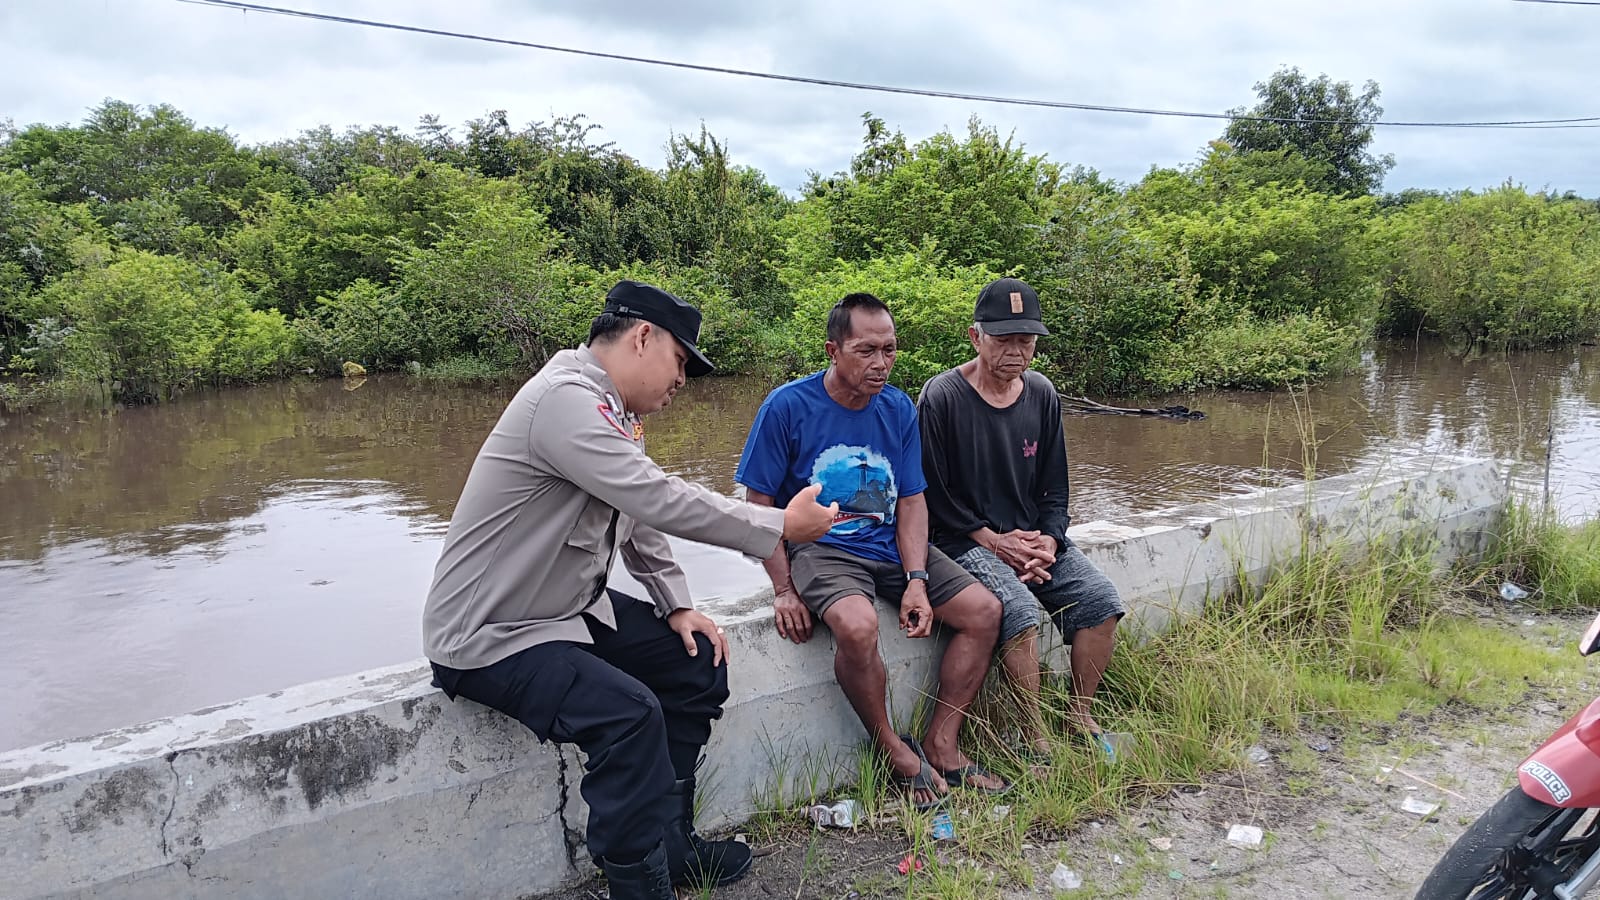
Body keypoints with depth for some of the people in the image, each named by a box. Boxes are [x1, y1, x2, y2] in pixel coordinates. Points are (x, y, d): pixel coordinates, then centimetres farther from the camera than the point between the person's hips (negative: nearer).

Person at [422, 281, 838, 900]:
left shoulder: (612, 411, 8)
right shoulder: (565, 400, -24)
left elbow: (641, 518, 15)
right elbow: (659, 500, -30)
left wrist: (678, 606, 4)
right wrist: (780, 527, -21)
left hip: (570, 608, 10)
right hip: (489, 635, -10)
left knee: (698, 659, 5)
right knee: (628, 713, -29)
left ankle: (669, 842, 17)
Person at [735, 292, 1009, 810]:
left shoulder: (899, 409, 3)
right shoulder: (787, 407, -10)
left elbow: (911, 501, 3)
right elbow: (759, 504, -7)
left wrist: (916, 581, -11)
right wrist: (783, 589, -16)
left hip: (892, 545, 6)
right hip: (821, 548, -5)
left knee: (984, 611, -8)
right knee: (856, 626, -35)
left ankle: (941, 747, 3)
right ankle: (895, 751, -8)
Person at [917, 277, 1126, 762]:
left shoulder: (1042, 394, 6)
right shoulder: (942, 396, -11)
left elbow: (1054, 486, 12)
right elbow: (933, 493, -9)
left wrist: (1049, 540, -6)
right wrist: (995, 541, -13)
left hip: (1033, 536, 6)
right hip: (966, 539, -6)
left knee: (1100, 599, -14)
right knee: (1020, 610, -30)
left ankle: (1080, 715, 5)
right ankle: (1036, 740, -13)